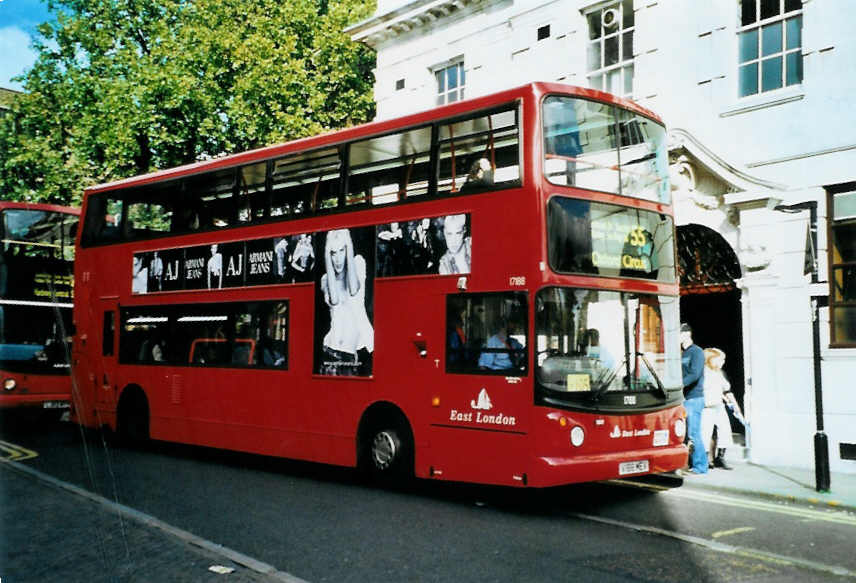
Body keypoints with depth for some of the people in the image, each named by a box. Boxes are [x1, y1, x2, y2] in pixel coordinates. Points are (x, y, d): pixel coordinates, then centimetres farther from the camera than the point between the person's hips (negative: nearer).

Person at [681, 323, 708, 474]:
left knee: (694, 433, -7)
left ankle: (700, 466, -1)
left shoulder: (696, 352, -7)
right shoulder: (682, 354, 19)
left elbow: (694, 375, -18)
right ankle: (692, 463, 15)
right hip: (684, 398, 8)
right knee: (686, 433, 9)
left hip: (694, 398, -8)